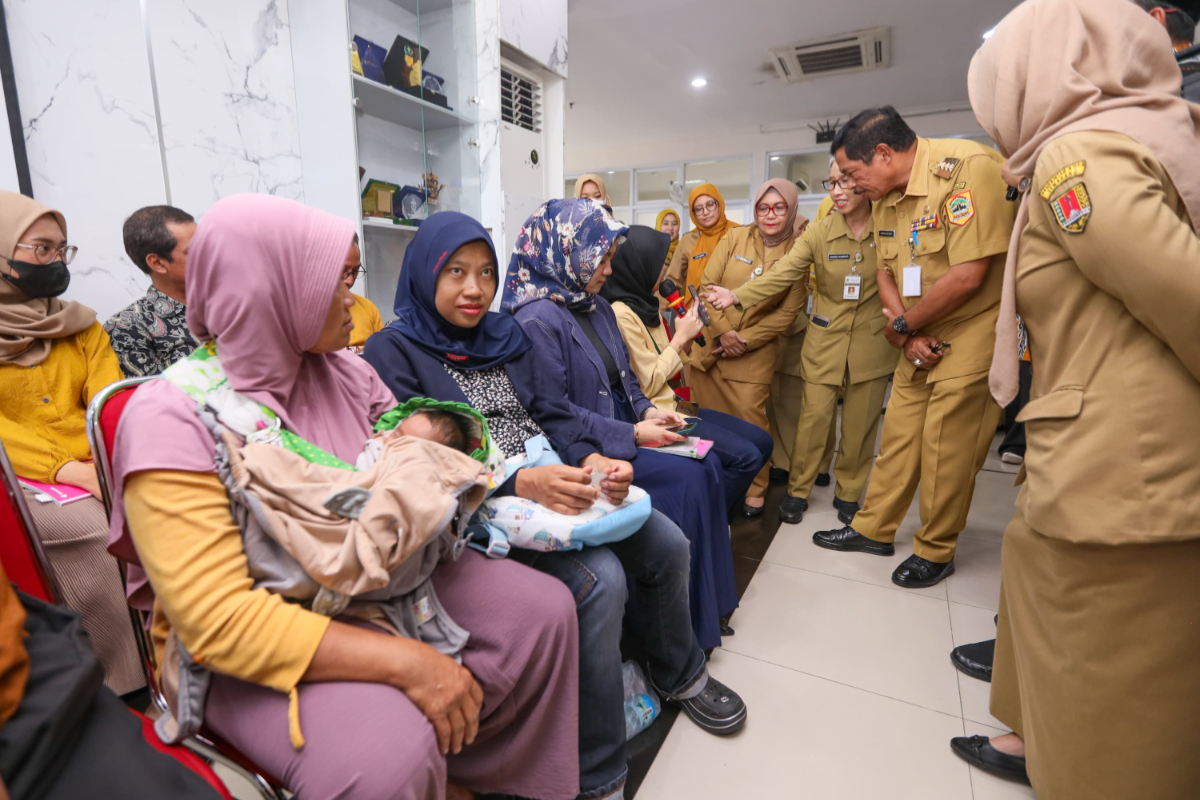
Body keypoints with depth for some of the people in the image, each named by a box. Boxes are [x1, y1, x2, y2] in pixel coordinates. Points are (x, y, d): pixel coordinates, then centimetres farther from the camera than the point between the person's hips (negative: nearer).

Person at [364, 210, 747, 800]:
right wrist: (520, 483, -27)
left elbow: (552, 413, 8)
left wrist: (591, 458, -14)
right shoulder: (393, 352, -4)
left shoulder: (506, 335, 15)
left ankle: (679, 674, 28)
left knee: (666, 544, -2)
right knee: (600, 578, -26)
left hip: (554, 484, 7)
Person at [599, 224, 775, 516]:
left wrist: (686, 336, 0)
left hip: (670, 405, 10)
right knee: (746, 457, -15)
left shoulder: (644, 305, 11)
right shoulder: (621, 314, -18)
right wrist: (680, 337, -10)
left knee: (762, 442, 7)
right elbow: (647, 385, -18)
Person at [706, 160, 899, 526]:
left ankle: (848, 494, 26)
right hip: (825, 338, 0)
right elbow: (782, 274, -12)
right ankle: (798, 491, 19)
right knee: (814, 416, 2)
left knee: (860, 423, 8)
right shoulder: (820, 231, -3)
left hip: (873, 341, 0)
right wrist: (737, 296, -22)